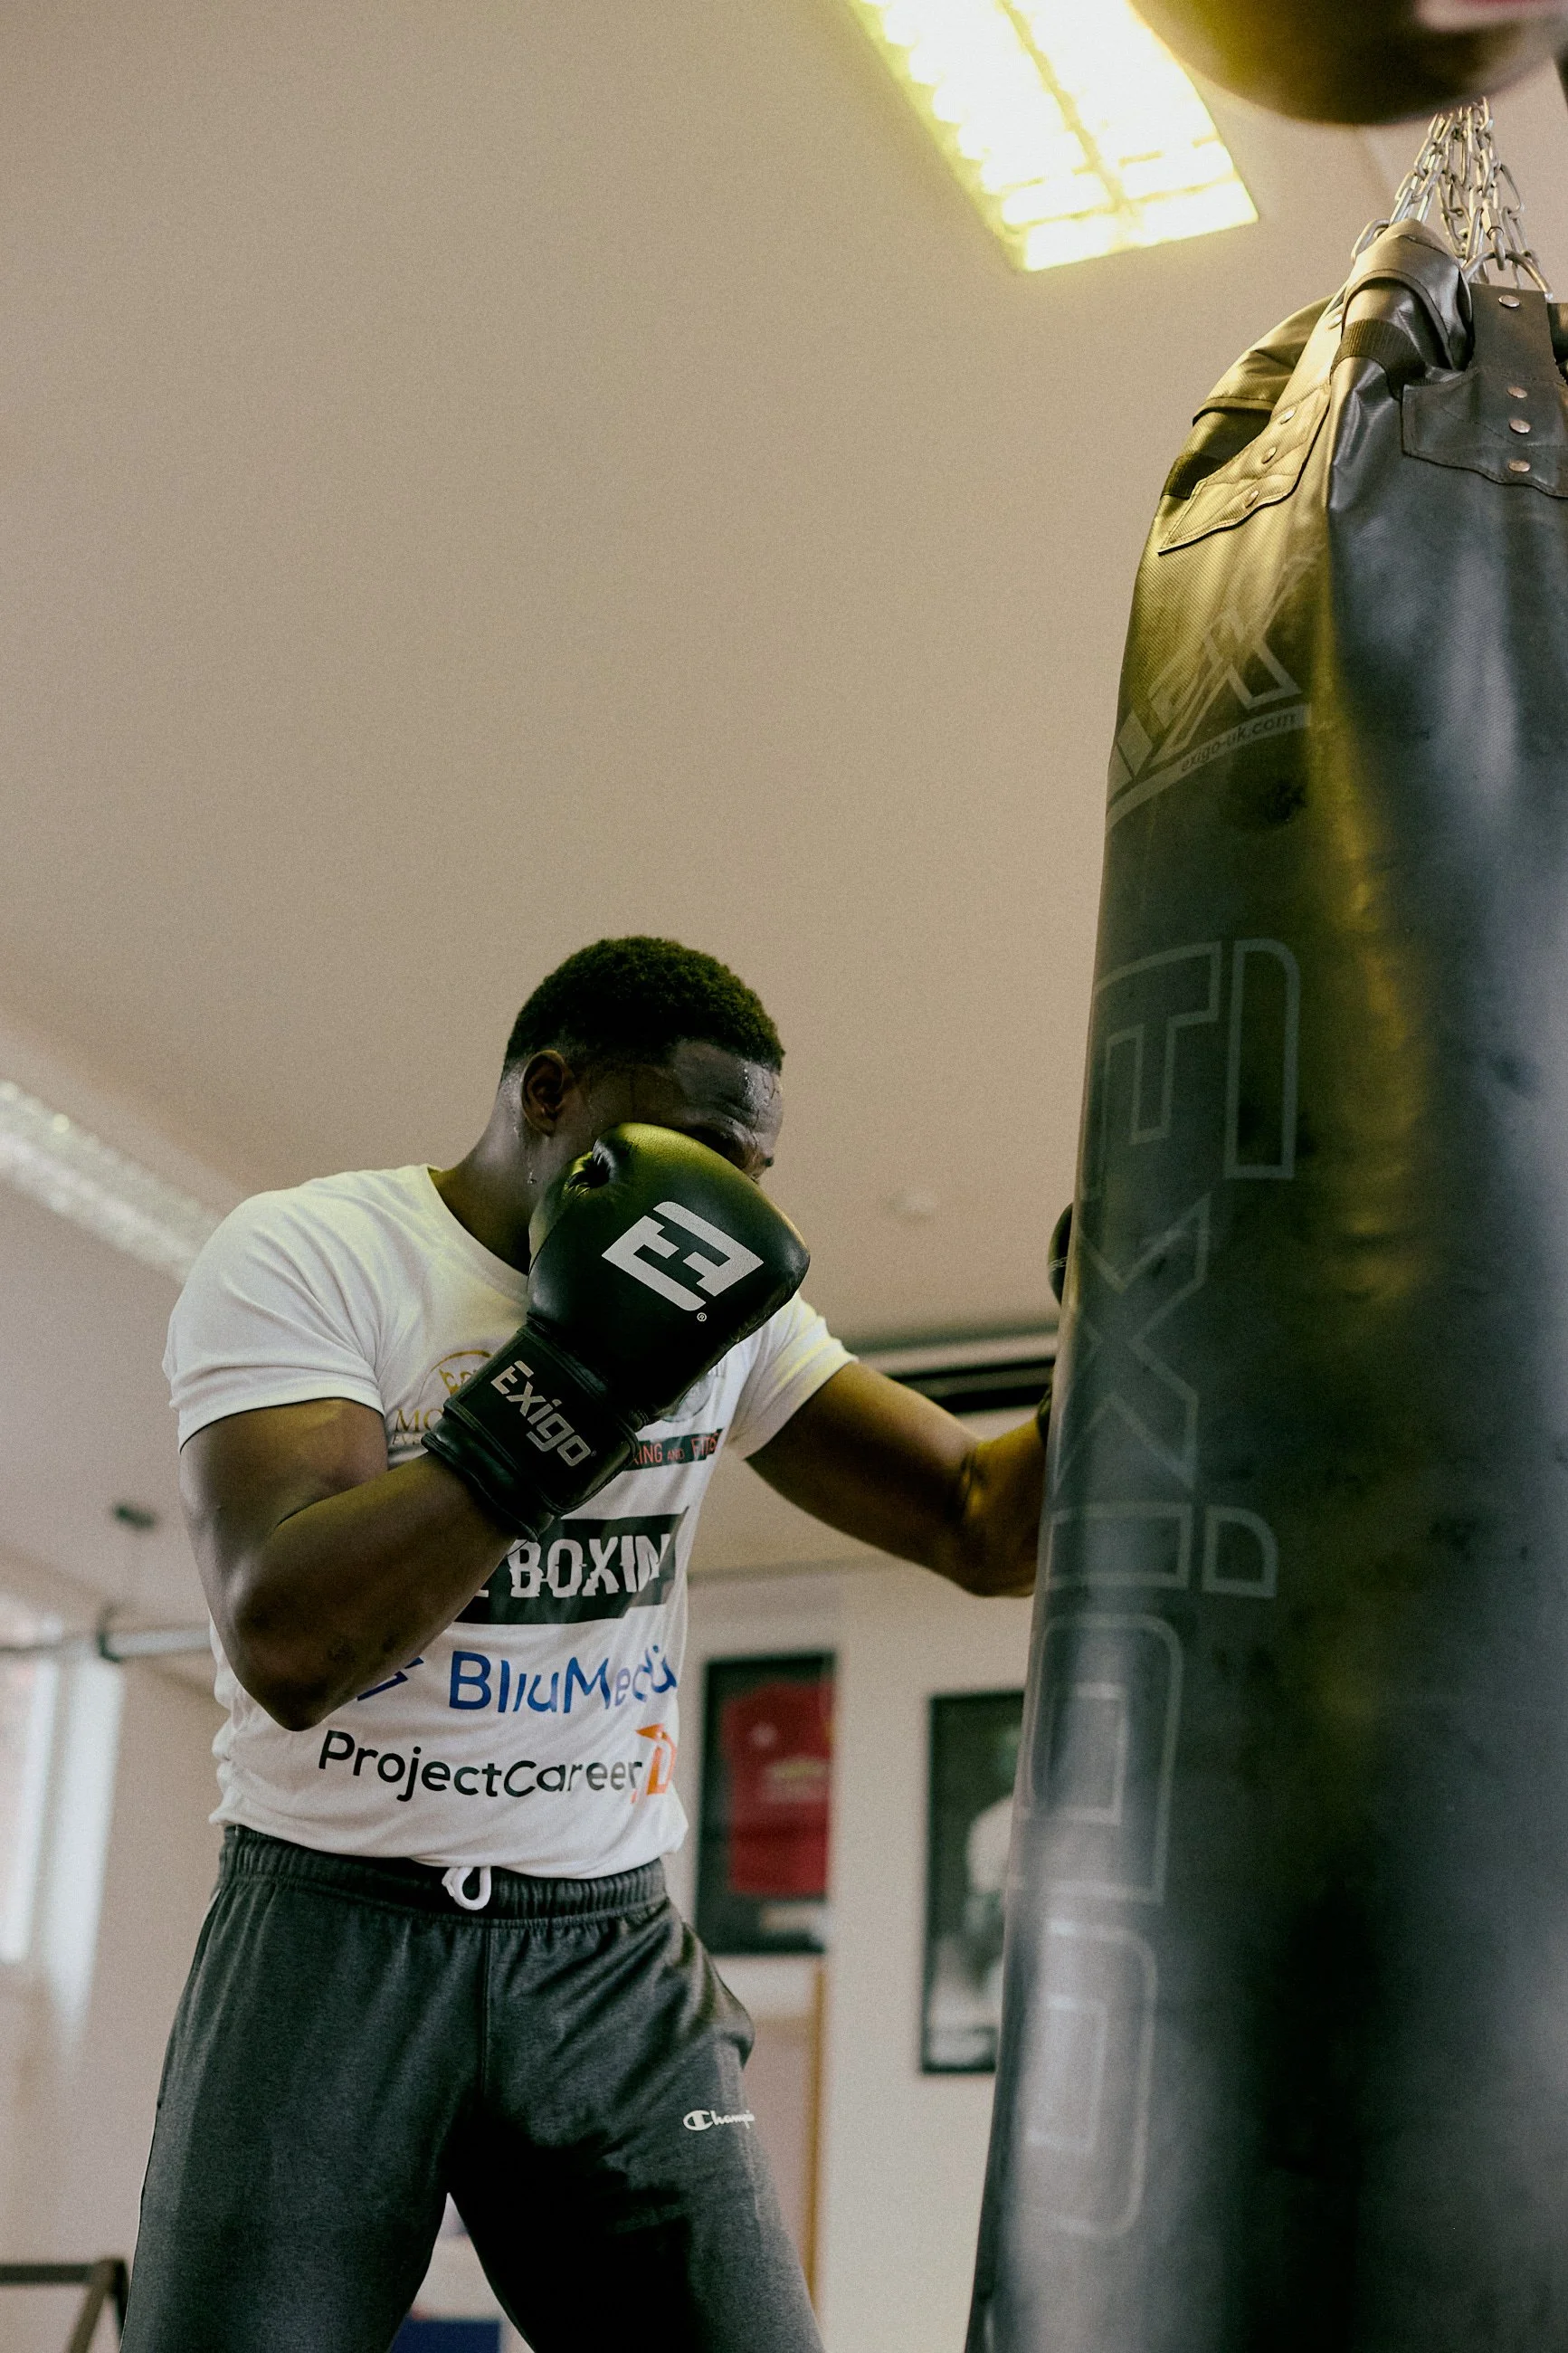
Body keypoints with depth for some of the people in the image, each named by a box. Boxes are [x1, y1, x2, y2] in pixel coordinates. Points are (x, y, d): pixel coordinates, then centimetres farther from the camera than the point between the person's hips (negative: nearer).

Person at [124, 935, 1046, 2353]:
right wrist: (570, 1375, -28)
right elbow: (287, 1645, -24)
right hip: (329, 1933, -3)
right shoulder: (301, 1257, -10)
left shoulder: (721, 1303, 4)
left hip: (612, 1958, 4)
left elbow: (986, 1530, 2)